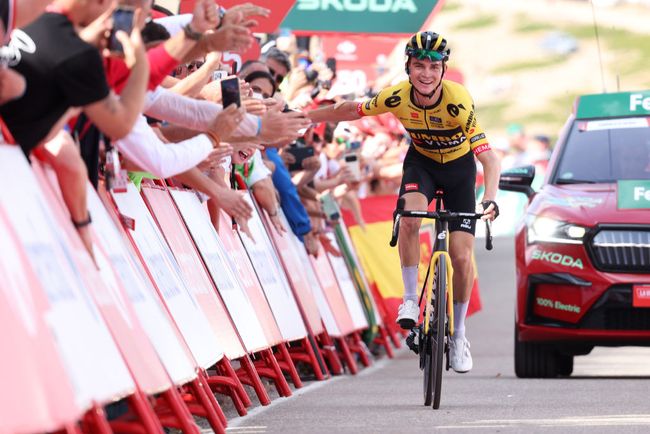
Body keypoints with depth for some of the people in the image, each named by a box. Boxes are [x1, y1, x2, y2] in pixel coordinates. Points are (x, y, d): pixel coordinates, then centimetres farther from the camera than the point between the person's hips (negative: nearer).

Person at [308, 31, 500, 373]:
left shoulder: (459, 101, -34)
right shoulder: (398, 97, -26)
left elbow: (488, 158, -39)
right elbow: (351, 110, -8)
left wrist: (490, 200, -55)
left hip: (458, 168, -1)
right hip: (421, 162, 1)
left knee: (462, 257, -6)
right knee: (410, 218, -32)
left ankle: (458, 334, 14)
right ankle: (411, 300, -15)